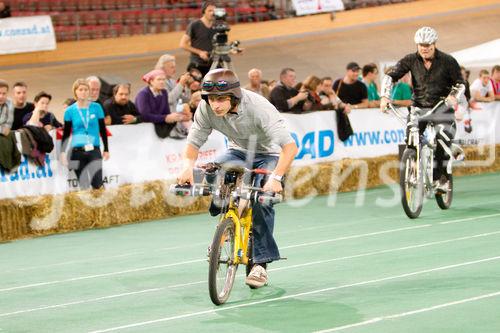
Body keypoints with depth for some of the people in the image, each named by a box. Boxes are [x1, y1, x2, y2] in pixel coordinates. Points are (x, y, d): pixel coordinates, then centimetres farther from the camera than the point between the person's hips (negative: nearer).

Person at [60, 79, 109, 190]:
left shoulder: (96, 107, 2)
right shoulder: (70, 111, 1)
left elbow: (103, 129, 8)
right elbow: (66, 133, 5)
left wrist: (106, 149, 8)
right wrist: (62, 152, -3)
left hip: (94, 150, 0)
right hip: (77, 151, 1)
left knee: (97, 184, -11)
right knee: (83, 185, 5)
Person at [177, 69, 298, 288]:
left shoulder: (258, 107, -34)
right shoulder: (206, 109, -22)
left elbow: (290, 146, -38)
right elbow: (193, 143, -10)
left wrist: (276, 178, -49)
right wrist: (187, 166, -31)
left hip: (269, 155, -4)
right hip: (239, 152, 4)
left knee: (261, 200, -25)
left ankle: (261, 263, -11)